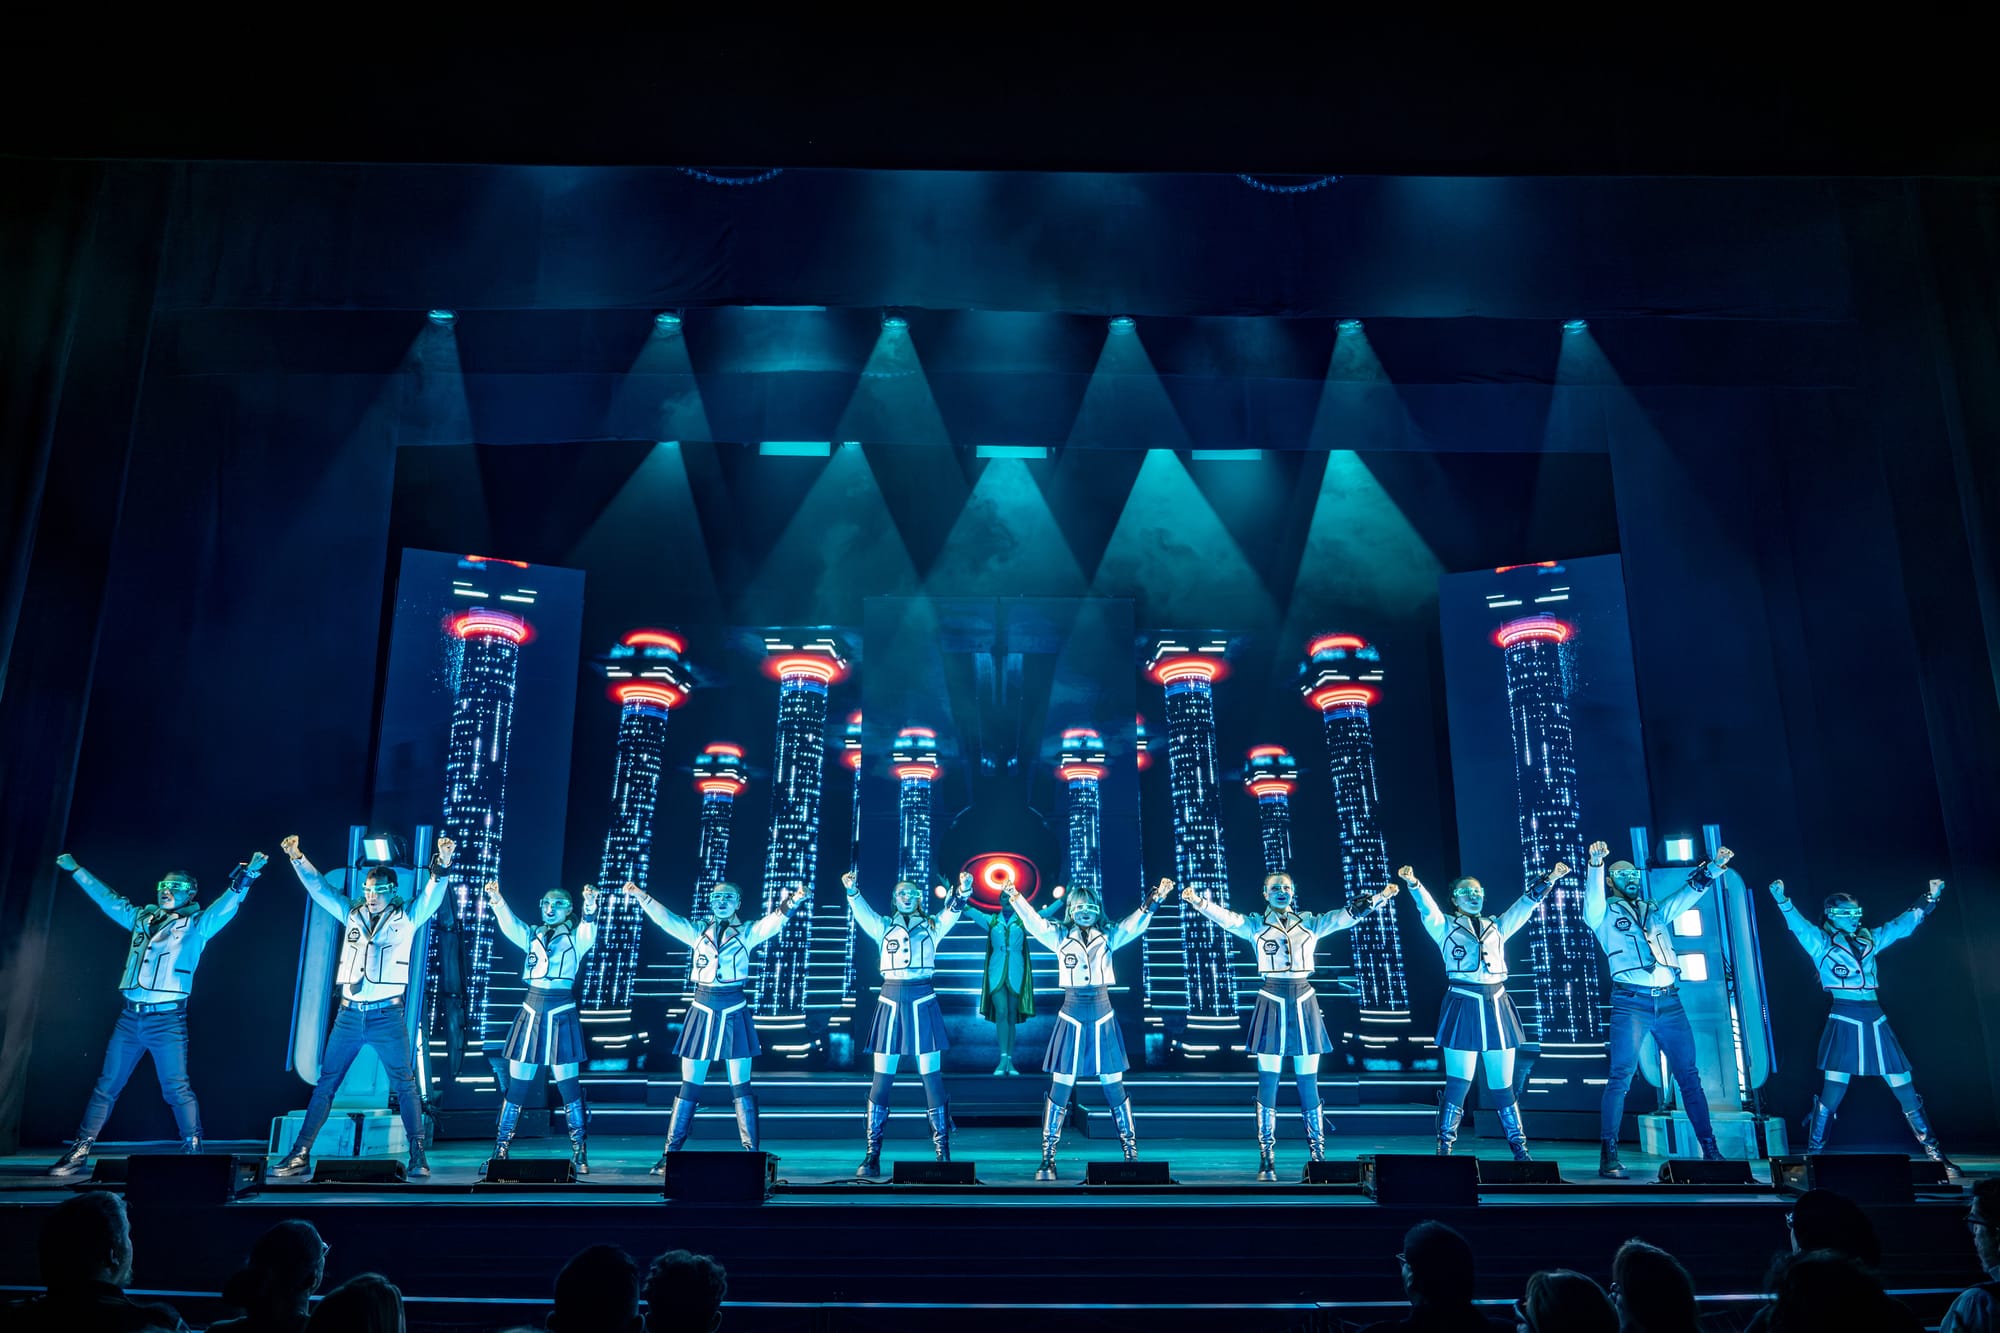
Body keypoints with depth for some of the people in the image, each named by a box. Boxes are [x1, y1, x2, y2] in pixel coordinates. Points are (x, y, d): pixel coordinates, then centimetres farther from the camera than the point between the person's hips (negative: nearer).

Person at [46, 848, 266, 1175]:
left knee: (177, 1089, -9)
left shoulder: (196, 924, 2)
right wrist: (75, 869, 33)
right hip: (130, 1016, 5)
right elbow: (107, 898, 27)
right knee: (106, 1086, 10)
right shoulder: (141, 918, 16)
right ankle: (79, 1152, 18)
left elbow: (227, 904, -13)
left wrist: (246, 875, -29)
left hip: (167, 1018, -5)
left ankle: (194, 1151, -5)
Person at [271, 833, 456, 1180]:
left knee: (404, 1085, -2)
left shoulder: (406, 918, 1)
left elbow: (431, 895, -13)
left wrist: (441, 865, -30)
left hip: (387, 1015, -3)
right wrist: (298, 859, 5)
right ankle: (300, 1154, 15)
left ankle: (418, 1157, 2)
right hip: (349, 1014, 3)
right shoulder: (352, 914, 10)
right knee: (325, 1084, 7)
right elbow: (320, 888, 12)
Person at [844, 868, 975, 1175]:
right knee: (882, 1079, 1)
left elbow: (951, 913, -11)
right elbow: (863, 912, -9)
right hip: (891, 1001, 1)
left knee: (932, 1078, 0)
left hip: (922, 1002, -1)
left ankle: (943, 1153, 8)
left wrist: (962, 893, -32)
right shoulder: (884, 927, 10)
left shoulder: (932, 926, 9)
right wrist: (852, 892, -30)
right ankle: (872, 1156, 8)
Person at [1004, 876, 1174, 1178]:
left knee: (1114, 1087, 4)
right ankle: (1048, 1158, 9)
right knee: (1060, 1087, 0)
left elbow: (1133, 924, -11)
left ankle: (1132, 1153, 18)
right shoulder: (1060, 939, 1)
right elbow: (1034, 923, -12)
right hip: (1071, 1018, -1)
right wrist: (1014, 898, -28)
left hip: (1102, 1018, 1)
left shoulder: (1108, 938, 3)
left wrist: (1153, 901, -27)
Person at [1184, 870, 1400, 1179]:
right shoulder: (1255, 925, 4)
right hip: (1271, 1003, -1)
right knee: (1268, 1081, 0)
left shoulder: (1310, 922, 8)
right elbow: (1226, 917, -13)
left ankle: (1318, 1153, 15)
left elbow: (1347, 916, -3)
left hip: (1304, 1003, 1)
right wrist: (1197, 902, -31)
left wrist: (1379, 897, -17)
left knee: (1308, 1081, 4)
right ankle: (1267, 1158, 7)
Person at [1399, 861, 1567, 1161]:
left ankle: (1520, 1150, 18)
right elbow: (1427, 908, -10)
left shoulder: (1496, 927, 18)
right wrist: (1413, 884, -28)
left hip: (1497, 1006, 3)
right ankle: (1444, 1150, 4)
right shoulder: (1445, 926, 8)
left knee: (1502, 1085, 6)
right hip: (1463, 1007, -3)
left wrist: (1548, 879, -4)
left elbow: (1526, 904, 9)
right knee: (1458, 1083, -5)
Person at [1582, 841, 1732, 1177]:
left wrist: (1714, 866, 2)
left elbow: (1690, 892, 16)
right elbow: (1593, 897, -13)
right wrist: (1596, 863, -30)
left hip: (1669, 1001, 5)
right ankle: (1608, 1155, -10)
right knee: (1620, 1077, -10)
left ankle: (1710, 1150, 16)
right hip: (1631, 1002, -5)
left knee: (1689, 1075, 6)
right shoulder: (1605, 913, 7)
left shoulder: (1656, 910, 21)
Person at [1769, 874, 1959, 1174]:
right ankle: (1814, 1157, -1)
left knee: (1908, 1093, 6)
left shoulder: (1869, 940, 18)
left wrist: (1929, 899, 19)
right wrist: (1783, 901, -33)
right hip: (1844, 1022, -5)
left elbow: (1903, 924, 24)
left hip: (1876, 1022, 5)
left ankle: (1936, 1156, 18)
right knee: (1832, 1093, -9)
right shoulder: (1820, 942, 3)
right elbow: (1798, 924, -15)